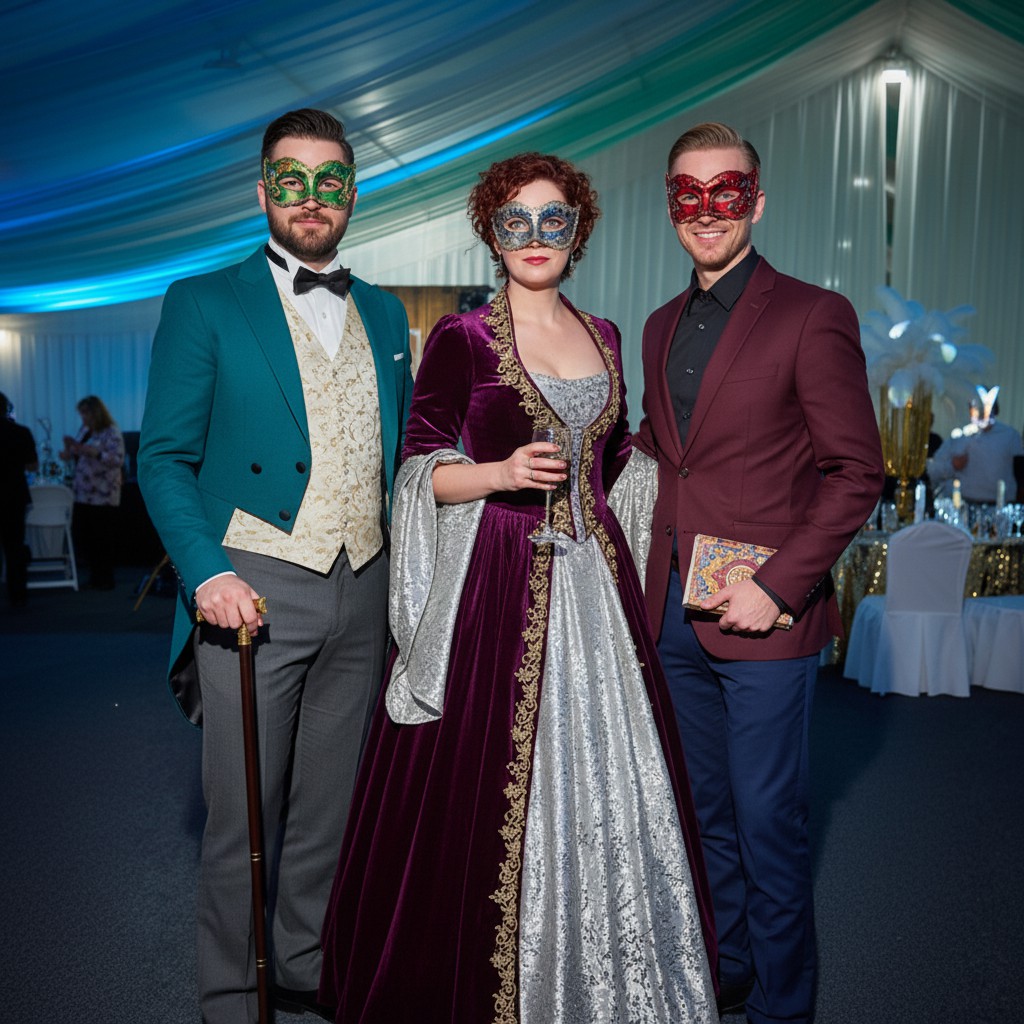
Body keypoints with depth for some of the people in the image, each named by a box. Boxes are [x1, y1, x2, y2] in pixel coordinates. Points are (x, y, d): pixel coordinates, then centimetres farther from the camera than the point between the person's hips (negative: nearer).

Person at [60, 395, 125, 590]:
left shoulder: (112, 432, -10)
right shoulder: (85, 431, 14)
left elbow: (118, 460, -20)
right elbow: (76, 454, 21)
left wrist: (93, 452, -26)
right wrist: (70, 448, 0)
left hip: (103, 496, -8)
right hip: (83, 493, 8)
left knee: (103, 538, 0)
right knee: (82, 536, 10)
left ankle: (105, 579, 12)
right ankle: (95, 576, 23)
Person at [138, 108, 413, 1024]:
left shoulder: (385, 314, 13)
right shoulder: (204, 304, 1)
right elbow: (164, 458, -3)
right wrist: (206, 571, -18)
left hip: (362, 592, 4)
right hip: (253, 589, -4)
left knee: (329, 805, 16)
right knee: (242, 816, 6)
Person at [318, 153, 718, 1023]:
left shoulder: (603, 336, 13)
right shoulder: (460, 340, -3)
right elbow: (422, 470, -5)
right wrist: (504, 473, -18)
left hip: (593, 580, 5)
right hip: (497, 583, -5)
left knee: (604, 778, 10)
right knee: (490, 782, 1)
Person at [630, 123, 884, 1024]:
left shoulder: (813, 315, -8)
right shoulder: (662, 326, 12)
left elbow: (857, 473, -10)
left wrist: (778, 586, -16)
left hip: (763, 618, -6)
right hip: (675, 611, 6)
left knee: (768, 823, 6)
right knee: (708, 813, 19)